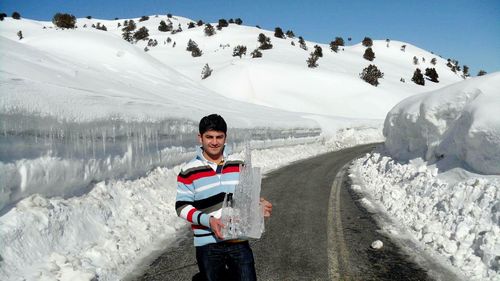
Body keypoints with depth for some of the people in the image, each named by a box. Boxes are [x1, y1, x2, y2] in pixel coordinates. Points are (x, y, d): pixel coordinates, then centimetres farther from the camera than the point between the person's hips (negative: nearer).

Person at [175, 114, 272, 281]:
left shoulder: (239, 165, 4)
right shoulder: (188, 172, -6)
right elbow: (182, 207, -7)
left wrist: (258, 205, -6)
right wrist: (208, 220, -21)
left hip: (239, 241, 2)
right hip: (208, 245, -2)